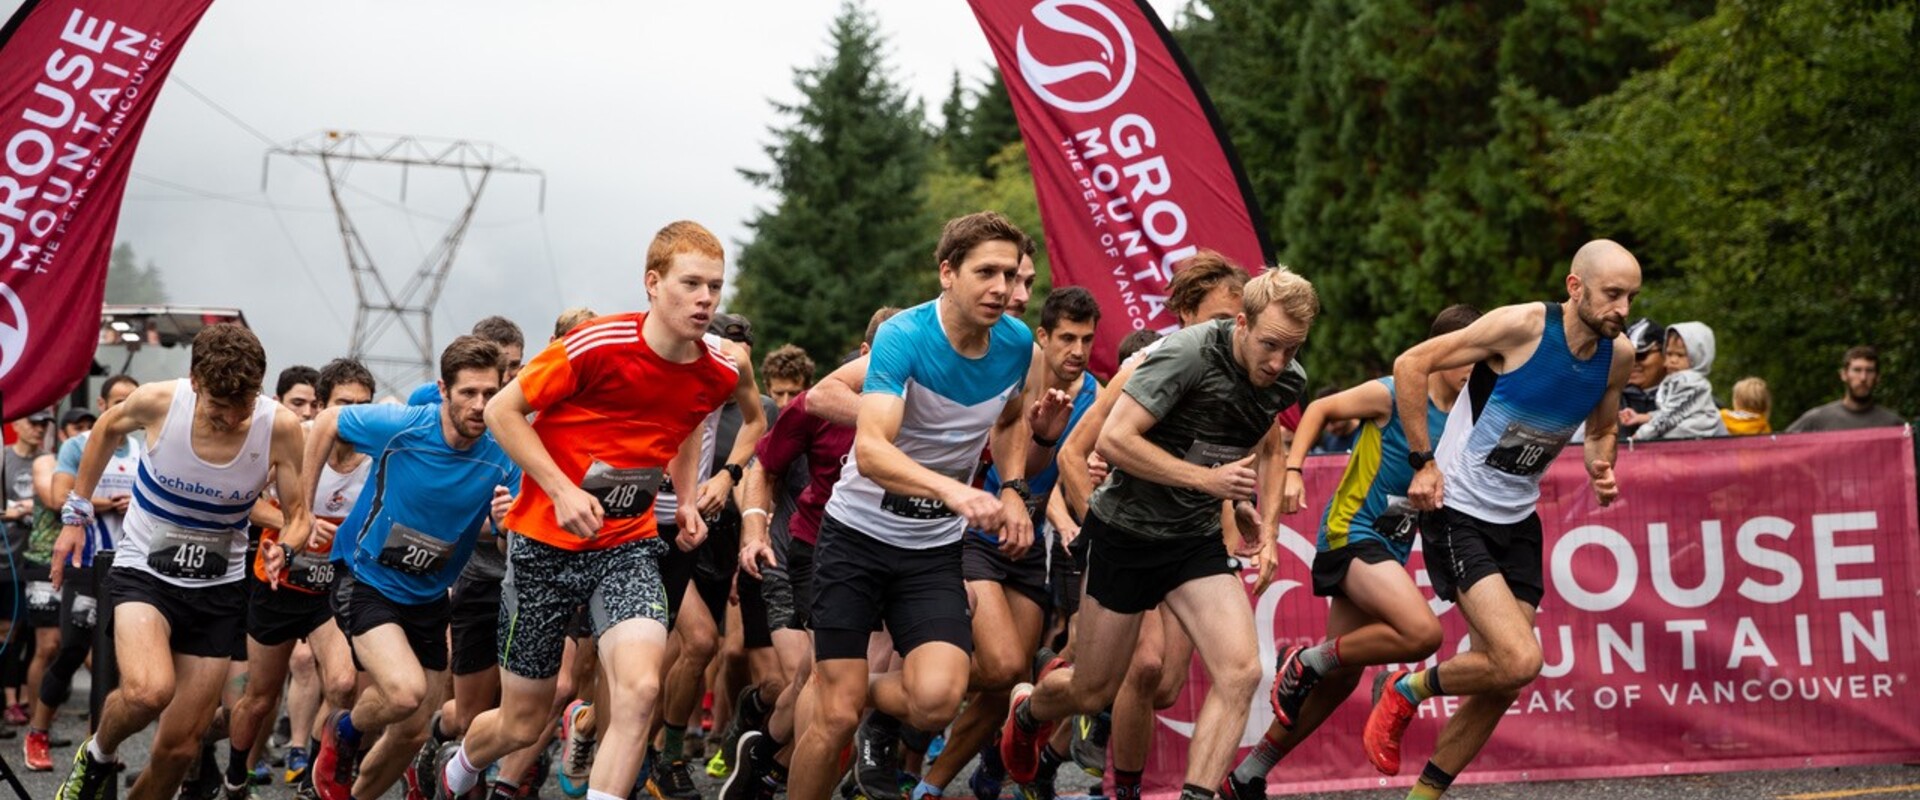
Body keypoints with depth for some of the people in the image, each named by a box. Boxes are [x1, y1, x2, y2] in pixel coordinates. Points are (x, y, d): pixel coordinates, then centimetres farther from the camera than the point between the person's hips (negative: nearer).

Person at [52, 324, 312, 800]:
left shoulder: (280, 427, -17)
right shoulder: (158, 402, -18)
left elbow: (297, 512, -5)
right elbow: (108, 429, 5)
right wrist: (76, 513, 9)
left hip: (219, 589, 2)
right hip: (143, 570, -2)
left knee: (180, 746, 3)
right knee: (149, 692, -31)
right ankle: (97, 757, 1)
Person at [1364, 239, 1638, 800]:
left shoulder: (1618, 356, -1)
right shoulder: (1522, 326, -20)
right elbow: (1411, 365, -13)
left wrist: (1601, 469, -2)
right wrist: (1422, 462, -14)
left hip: (1518, 521, 7)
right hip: (1457, 512, -7)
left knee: (1502, 685, 5)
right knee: (1520, 660, -20)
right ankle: (1405, 691, 6)